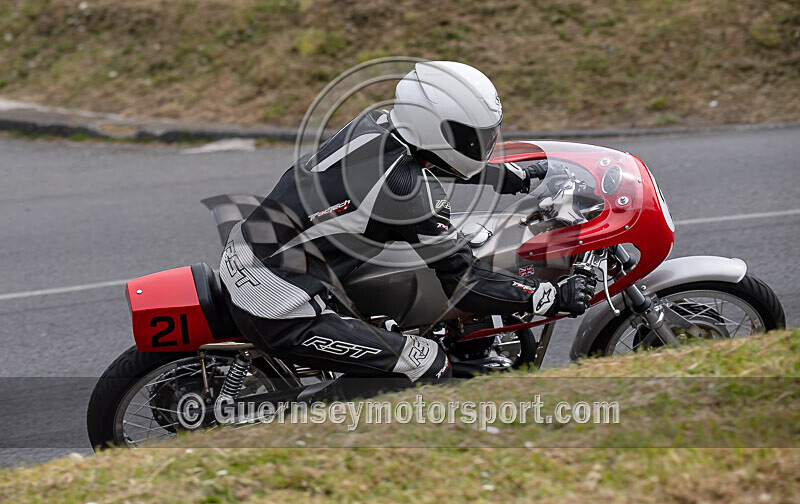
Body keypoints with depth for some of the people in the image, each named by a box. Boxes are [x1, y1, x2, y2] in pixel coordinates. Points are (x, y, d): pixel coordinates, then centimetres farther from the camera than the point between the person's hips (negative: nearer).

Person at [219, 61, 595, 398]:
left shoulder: (374, 124, 2)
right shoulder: (411, 195, -21)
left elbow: (440, 161, 24)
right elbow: (463, 283, -12)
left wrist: (518, 178, 30)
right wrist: (556, 298, -7)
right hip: (277, 313, -9)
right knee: (429, 365, -7)